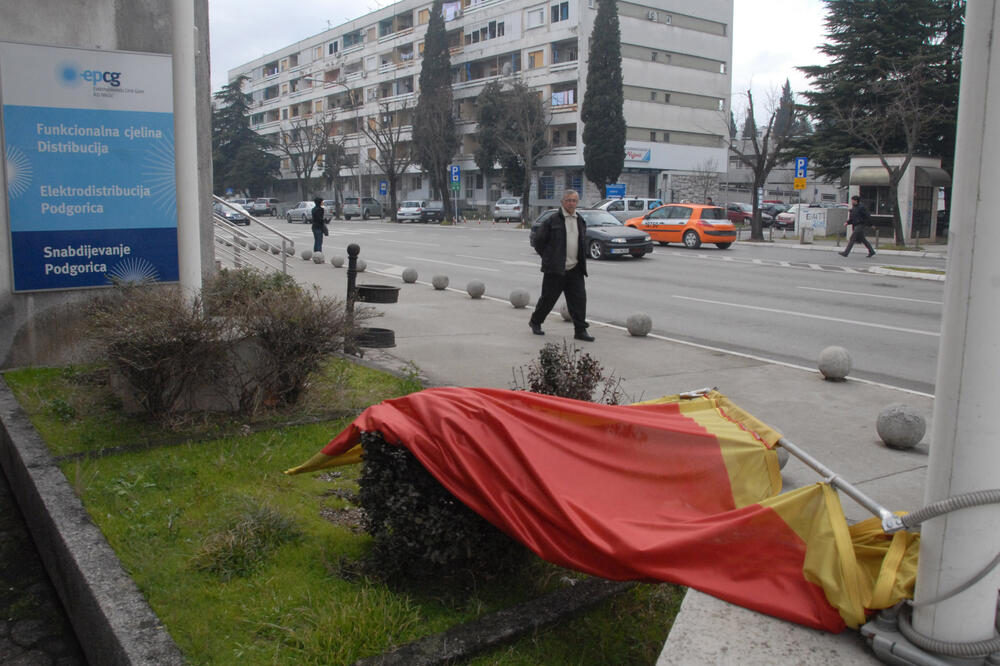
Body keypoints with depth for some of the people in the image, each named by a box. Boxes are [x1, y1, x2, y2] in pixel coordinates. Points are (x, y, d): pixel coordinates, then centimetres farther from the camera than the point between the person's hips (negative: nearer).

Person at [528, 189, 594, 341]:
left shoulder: (581, 222, 12)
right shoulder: (552, 221, -6)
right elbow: (537, 240, -2)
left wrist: (581, 262, 14)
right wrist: (547, 257, 1)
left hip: (575, 269, 5)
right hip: (555, 269, -4)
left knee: (579, 299, -3)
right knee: (548, 298, 6)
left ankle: (580, 330, 2)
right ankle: (535, 322, 27)